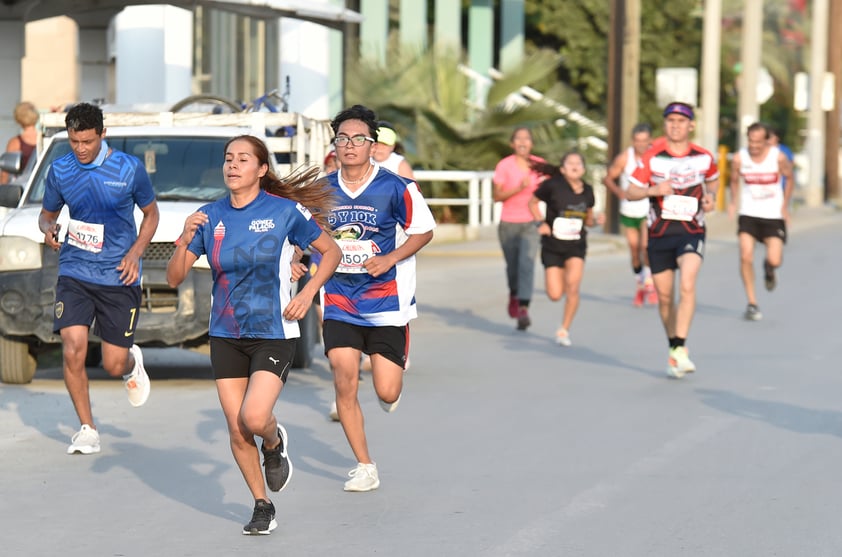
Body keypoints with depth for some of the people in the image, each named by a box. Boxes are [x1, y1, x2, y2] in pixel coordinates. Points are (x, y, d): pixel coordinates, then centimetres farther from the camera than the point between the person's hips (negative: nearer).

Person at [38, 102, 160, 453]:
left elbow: (150, 213, 8)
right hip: (74, 274, 1)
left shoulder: (129, 169, -6)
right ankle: (87, 430, 1)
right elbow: (47, 213, 15)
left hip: (118, 278, -1)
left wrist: (135, 253, -7)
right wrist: (48, 230, -10)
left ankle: (132, 363, 41)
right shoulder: (60, 171, 0)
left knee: (114, 366, 1)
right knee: (73, 351, -16)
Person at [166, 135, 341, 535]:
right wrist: (186, 238, -17)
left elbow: (330, 251, 4)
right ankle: (262, 507, 20)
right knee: (236, 431, 2)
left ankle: (274, 443, 17)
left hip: (274, 333, -4)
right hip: (225, 336, 4)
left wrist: (307, 293, -9)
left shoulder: (285, 211, -8)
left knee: (254, 418, -20)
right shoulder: (210, 217, 1)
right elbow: (174, 278, 1)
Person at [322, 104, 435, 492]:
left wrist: (389, 259, -14)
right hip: (339, 303, 2)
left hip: (387, 302, -2)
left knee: (387, 393, -4)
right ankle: (364, 467, 1)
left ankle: (398, 363, 36)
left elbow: (424, 230, 0)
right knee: (344, 381, -11)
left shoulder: (396, 188, -9)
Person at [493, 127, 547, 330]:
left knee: (527, 264, -17)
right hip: (509, 223, 0)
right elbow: (497, 196, -11)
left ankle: (523, 309, -23)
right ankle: (514, 295, 45)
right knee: (512, 265, 13)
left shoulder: (539, 165, 1)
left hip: (531, 223, 0)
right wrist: (519, 188, -23)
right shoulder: (504, 166, -6)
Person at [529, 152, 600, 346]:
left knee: (573, 286, -19)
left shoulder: (587, 191, 1)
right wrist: (540, 222, -9)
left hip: (576, 245, 1)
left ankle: (564, 330, -2)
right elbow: (533, 202, 5)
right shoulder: (552, 186, -10)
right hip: (553, 245, -1)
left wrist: (595, 220, -6)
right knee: (555, 295, -6)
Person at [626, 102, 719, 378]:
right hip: (659, 233, 1)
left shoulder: (703, 157, 0)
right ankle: (674, 349, 27)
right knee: (664, 296, 8)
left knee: (687, 285, -23)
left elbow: (713, 179, 22)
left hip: (692, 231, -1)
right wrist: (653, 190, -19)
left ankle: (681, 350, -24)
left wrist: (710, 196, 1)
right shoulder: (652, 158, -4)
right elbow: (630, 192, 0)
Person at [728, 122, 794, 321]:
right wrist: (734, 202, -4)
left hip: (773, 215, -1)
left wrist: (785, 205, 1)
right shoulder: (739, 158, -8)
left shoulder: (778, 157, -11)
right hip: (748, 214, 1)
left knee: (775, 260, -11)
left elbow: (789, 179, 6)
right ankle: (752, 303, -3)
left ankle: (768, 268, 30)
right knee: (746, 256, -15)